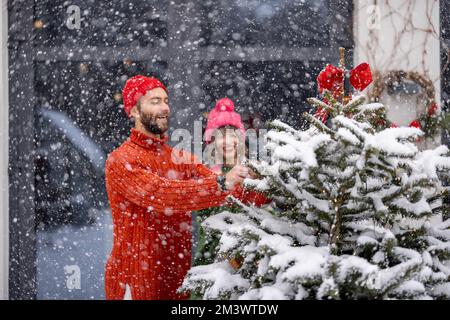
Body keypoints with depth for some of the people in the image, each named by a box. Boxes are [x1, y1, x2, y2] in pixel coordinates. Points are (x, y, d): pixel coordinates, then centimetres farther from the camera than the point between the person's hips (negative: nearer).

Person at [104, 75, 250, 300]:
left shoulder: (181, 158, 11)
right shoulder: (121, 161, -10)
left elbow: (226, 188, -2)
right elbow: (163, 195, -24)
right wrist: (221, 184, -31)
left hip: (178, 278, 6)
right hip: (135, 281, -6)